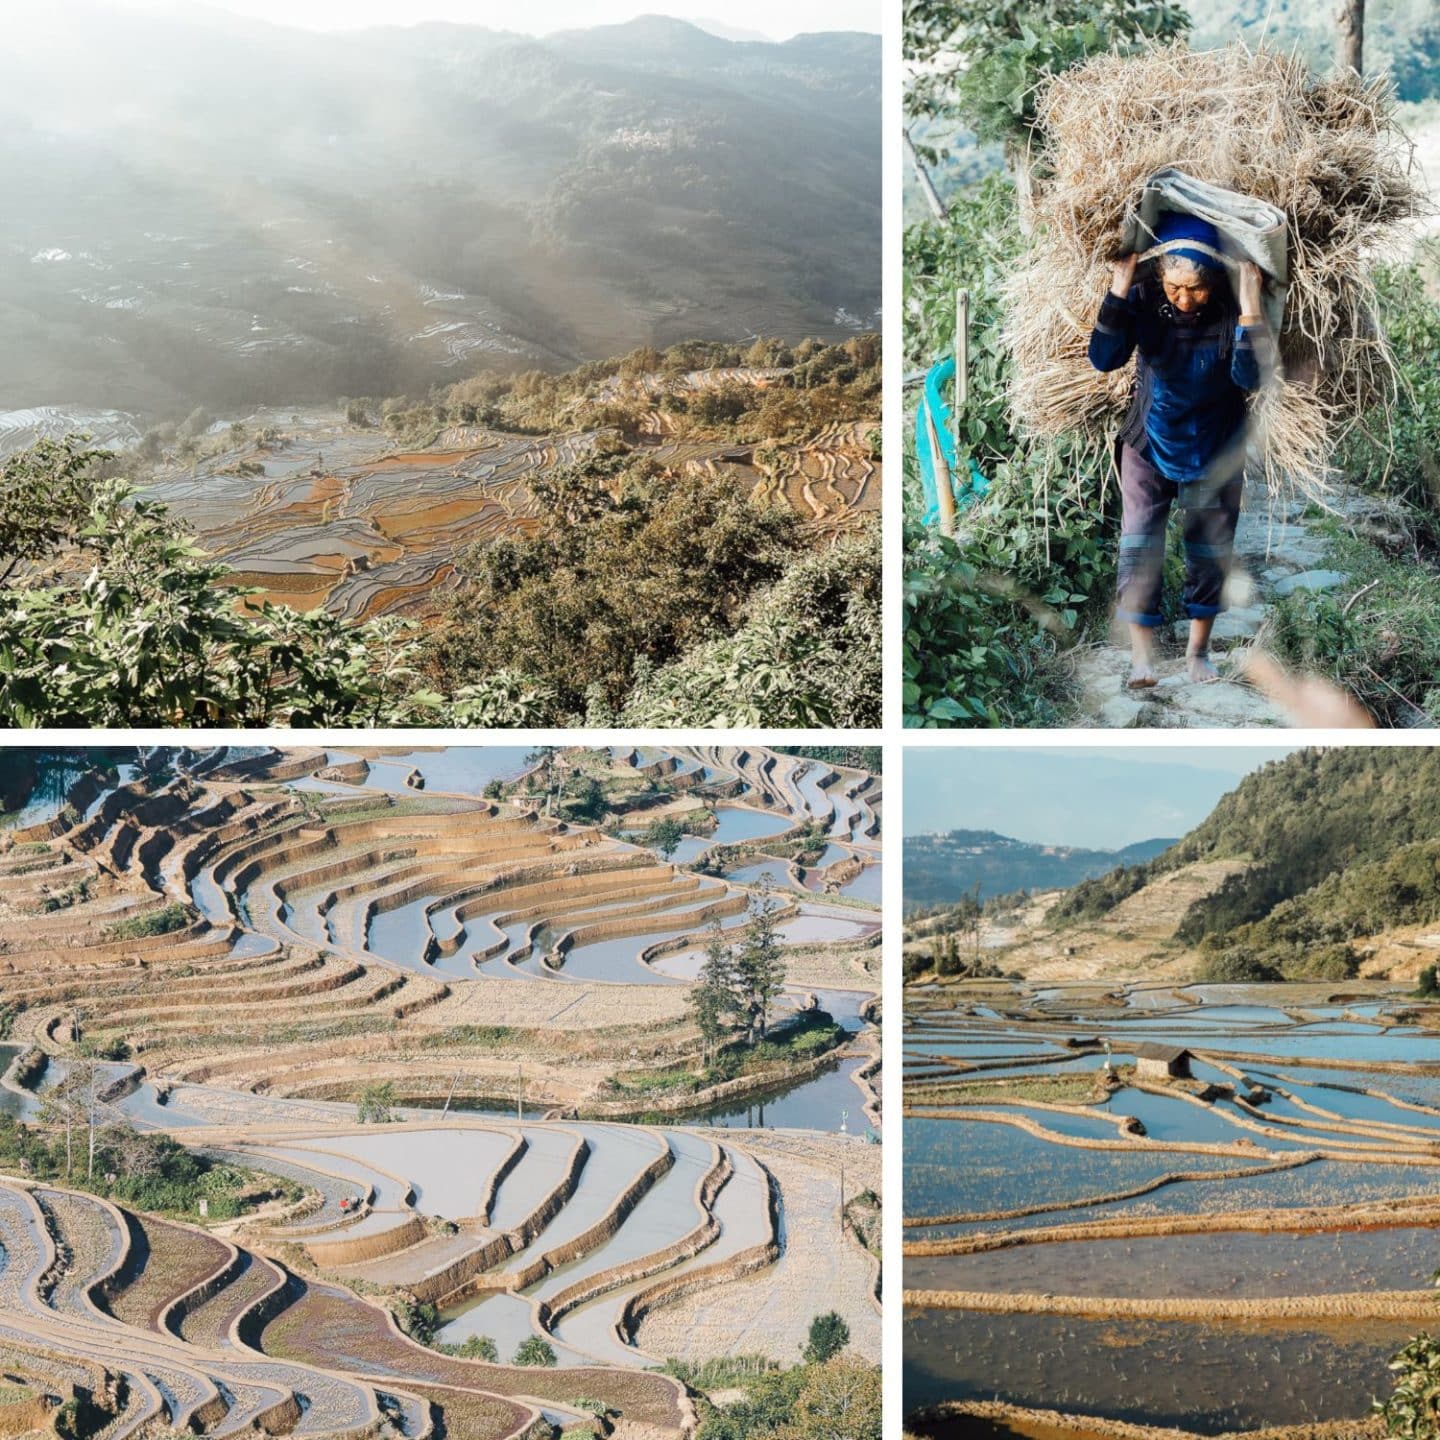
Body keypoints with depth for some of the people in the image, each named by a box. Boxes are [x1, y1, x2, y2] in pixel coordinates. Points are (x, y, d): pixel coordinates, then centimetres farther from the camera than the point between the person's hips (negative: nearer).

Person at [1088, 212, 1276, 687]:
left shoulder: (1231, 309, -18)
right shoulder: (1144, 300, -16)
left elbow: (1251, 377, -28)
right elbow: (1104, 359, -27)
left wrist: (1250, 307, -36)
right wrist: (1119, 287, -33)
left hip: (1215, 453, 0)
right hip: (1149, 447, 0)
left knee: (1210, 554, 10)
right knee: (1139, 550, -6)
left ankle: (1198, 651, 28)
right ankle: (1141, 655, 5)